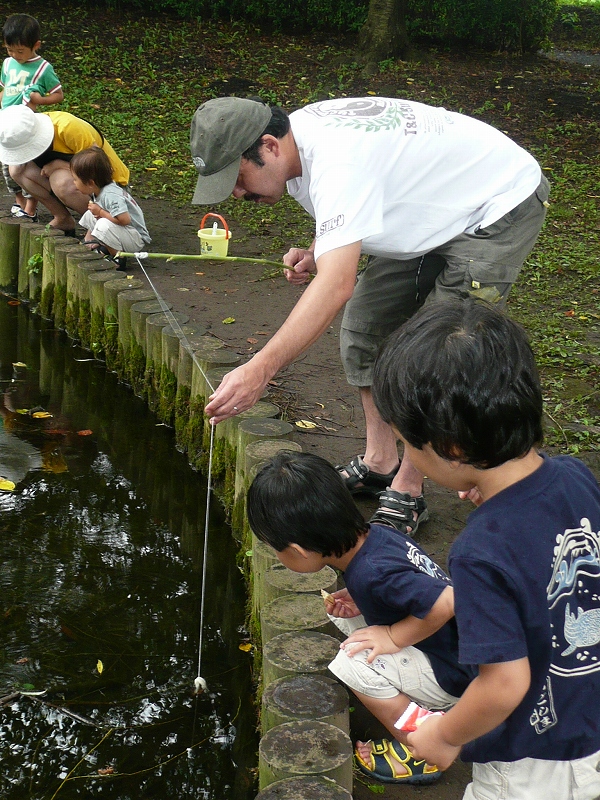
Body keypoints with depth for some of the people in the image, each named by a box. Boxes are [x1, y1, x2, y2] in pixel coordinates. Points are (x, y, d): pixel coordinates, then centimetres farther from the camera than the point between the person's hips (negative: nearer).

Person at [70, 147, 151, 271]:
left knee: (104, 225, -35)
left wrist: (100, 212, -25)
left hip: (136, 239, -10)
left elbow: (124, 219, -39)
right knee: (89, 215, 12)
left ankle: (119, 259, -16)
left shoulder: (111, 195, -30)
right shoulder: (98, 192, 0)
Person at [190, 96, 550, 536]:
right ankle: (380, 463, 20)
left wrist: (260, 369, -54)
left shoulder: (337, 162, -37)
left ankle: (407, 492, -3)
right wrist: (315, 252, -7)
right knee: (364, 323, 8)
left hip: (503, 206, -10)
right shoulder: (296, 140, -6)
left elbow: (337, 284, -48)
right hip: (436, 211, 10)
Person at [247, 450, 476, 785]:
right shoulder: (374, 532, -6)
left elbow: (447, 602, -38)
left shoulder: (371, 575, -32)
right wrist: (359, 600, -2)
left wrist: (393, 637, -23)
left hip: (458, 678, -9)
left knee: (353, 664, -21)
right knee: (344, 616, 10)